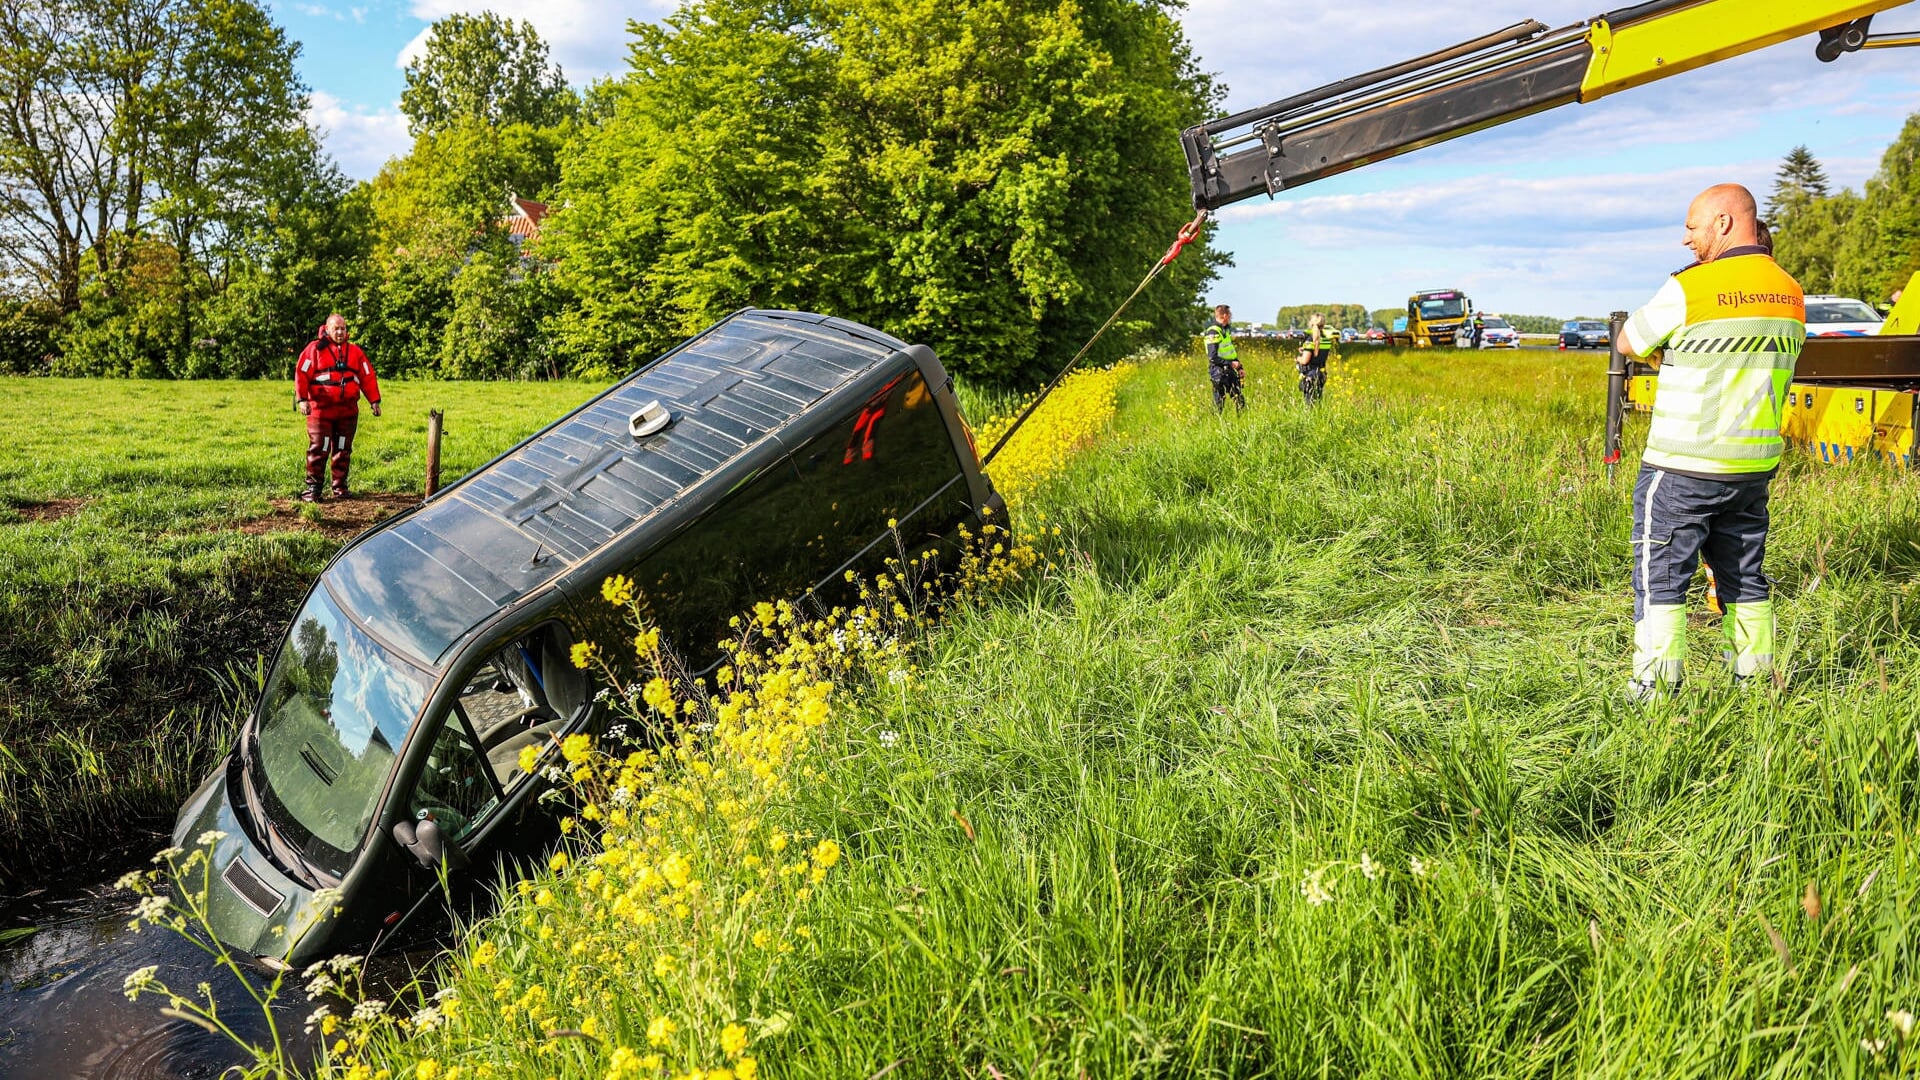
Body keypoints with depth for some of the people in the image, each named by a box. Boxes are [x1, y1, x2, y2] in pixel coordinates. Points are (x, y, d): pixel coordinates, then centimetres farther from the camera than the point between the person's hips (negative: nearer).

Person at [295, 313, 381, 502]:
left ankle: (340, 487, 17)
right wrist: (302, 399, -13)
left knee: (343, 451, 9)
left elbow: (368, 377, 13)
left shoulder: (355, 351, 13)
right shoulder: (315, 349, 2)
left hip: (348, 410, 4)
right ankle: (312, 488, 1)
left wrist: (374, 401, 7)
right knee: (319, 449, -5)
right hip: (321, 408, -3)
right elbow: (302, 375, -4)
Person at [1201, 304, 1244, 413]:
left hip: (1230, 371, 9)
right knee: (1219, 401, -2)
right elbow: (1213, 357, -20)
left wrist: (1239, 368, 14)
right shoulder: (1213, 333, -16)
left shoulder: (1226, 330, 13)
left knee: (1239, 399, 8)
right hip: (1219, 372, -9)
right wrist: (1230, 363, -18)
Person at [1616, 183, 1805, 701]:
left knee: (1660, 577, 0)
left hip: (1683, 468, -7)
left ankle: (1654, 690, 1)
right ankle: (1755, 678, 24)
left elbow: (1629, 343, -2)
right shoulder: (1791, 294, 7)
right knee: (1745, 575, 17)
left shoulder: (1689, 289, -15)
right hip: (1755, 465, 7)